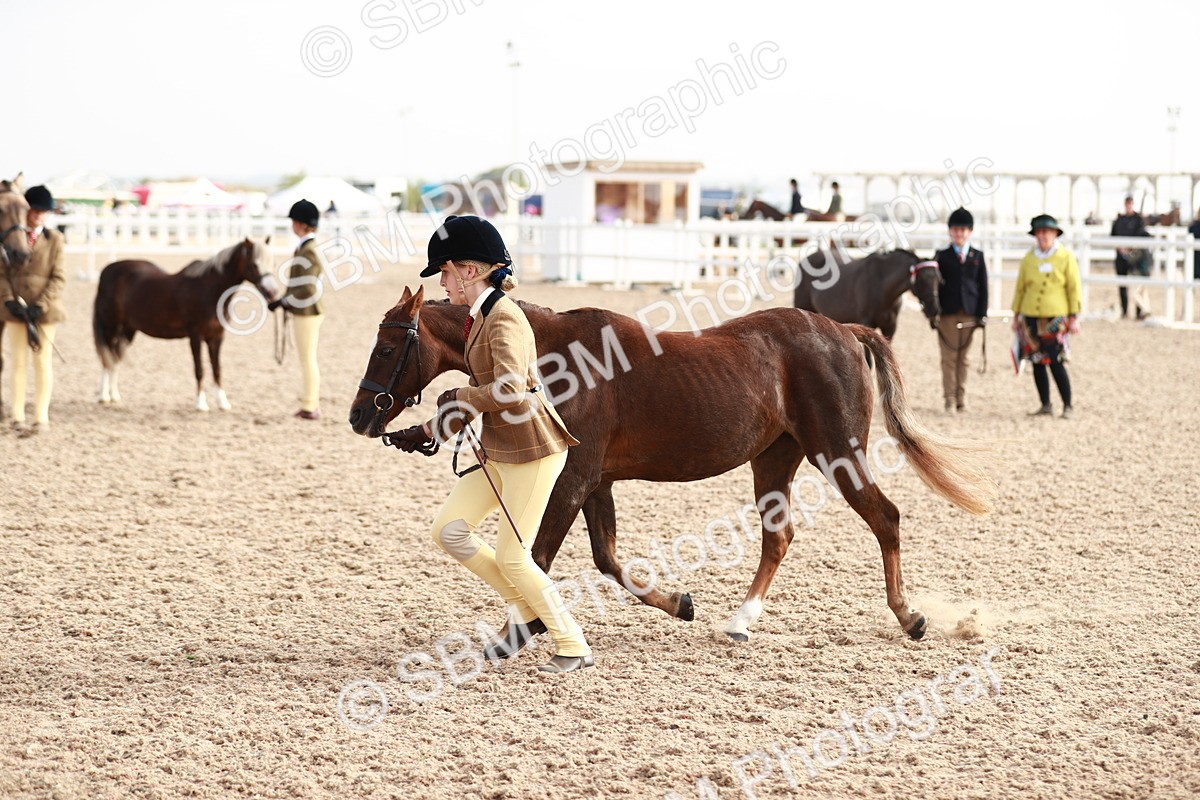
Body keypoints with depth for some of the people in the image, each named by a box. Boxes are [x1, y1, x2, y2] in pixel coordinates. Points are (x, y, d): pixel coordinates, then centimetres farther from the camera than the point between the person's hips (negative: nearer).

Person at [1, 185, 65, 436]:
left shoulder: (54, 239, -1)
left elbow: (58, 277, -4)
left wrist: (41, 305, -14)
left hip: (43, 308, -1)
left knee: (43, 362, 3)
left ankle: (41, 417, 7)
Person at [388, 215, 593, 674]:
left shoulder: (504, 318, -17)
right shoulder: (478, 317, 13)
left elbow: (509, 390, -32)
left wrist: (458, 398, -16)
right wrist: (427, 433, 15)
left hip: (532, 450, -10)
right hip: (497, 451, 10)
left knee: (512, 557, -5)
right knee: (448, 531, 4)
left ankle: (574, 648, 8)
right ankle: (525, 612, 17)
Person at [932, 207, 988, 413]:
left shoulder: (978, 257, 10)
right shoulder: (942, 257, 5)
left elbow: (983, 287, 8)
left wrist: (982, 314, 1)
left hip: (969, 314, 1)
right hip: (947, 314, -1)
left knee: (963, 357, 5)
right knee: (949, 357, -1)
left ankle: (961, 398, 10)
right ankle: (950, 400, 1)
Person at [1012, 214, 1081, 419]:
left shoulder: (1066, 257, -1)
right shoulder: (1029, 258, 6)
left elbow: (1074, 289, -1)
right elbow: (1020, 288, 12)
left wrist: (1074, 318, -5)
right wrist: (1016, 316, 11)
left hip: (1056, 318, -4)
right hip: (1031, 317, 4)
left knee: (1056, 363, -10)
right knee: (1038, 363, 6)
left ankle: (1068, 407, -1)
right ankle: (1045, 406, 15)